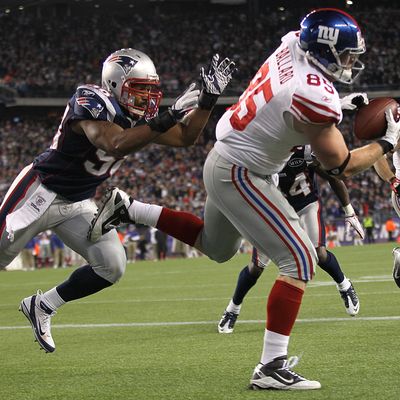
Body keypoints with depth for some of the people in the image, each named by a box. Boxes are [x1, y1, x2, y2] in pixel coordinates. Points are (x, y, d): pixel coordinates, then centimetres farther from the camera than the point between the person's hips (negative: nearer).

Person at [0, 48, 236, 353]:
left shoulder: (140, 115, -2)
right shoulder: (90, 102, -26)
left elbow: (186, 137, -1)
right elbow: (115, 145, -43)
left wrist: (208, 98, -16)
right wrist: (169, 118, -48)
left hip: (78, 204, 7)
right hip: (40, 191, -7)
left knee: (112, 266, -7)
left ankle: (41, 307, 10)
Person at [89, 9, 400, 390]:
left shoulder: (292, 44, -5)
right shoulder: (316, 98, -28)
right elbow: (340, 166, -17)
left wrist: (339, 104, 10)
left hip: (222, 160, 9)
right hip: (240, 175, -9)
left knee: (216, 247, 31)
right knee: (299, 260, -10)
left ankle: (127, 208, 29)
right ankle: (271, 367, -13)